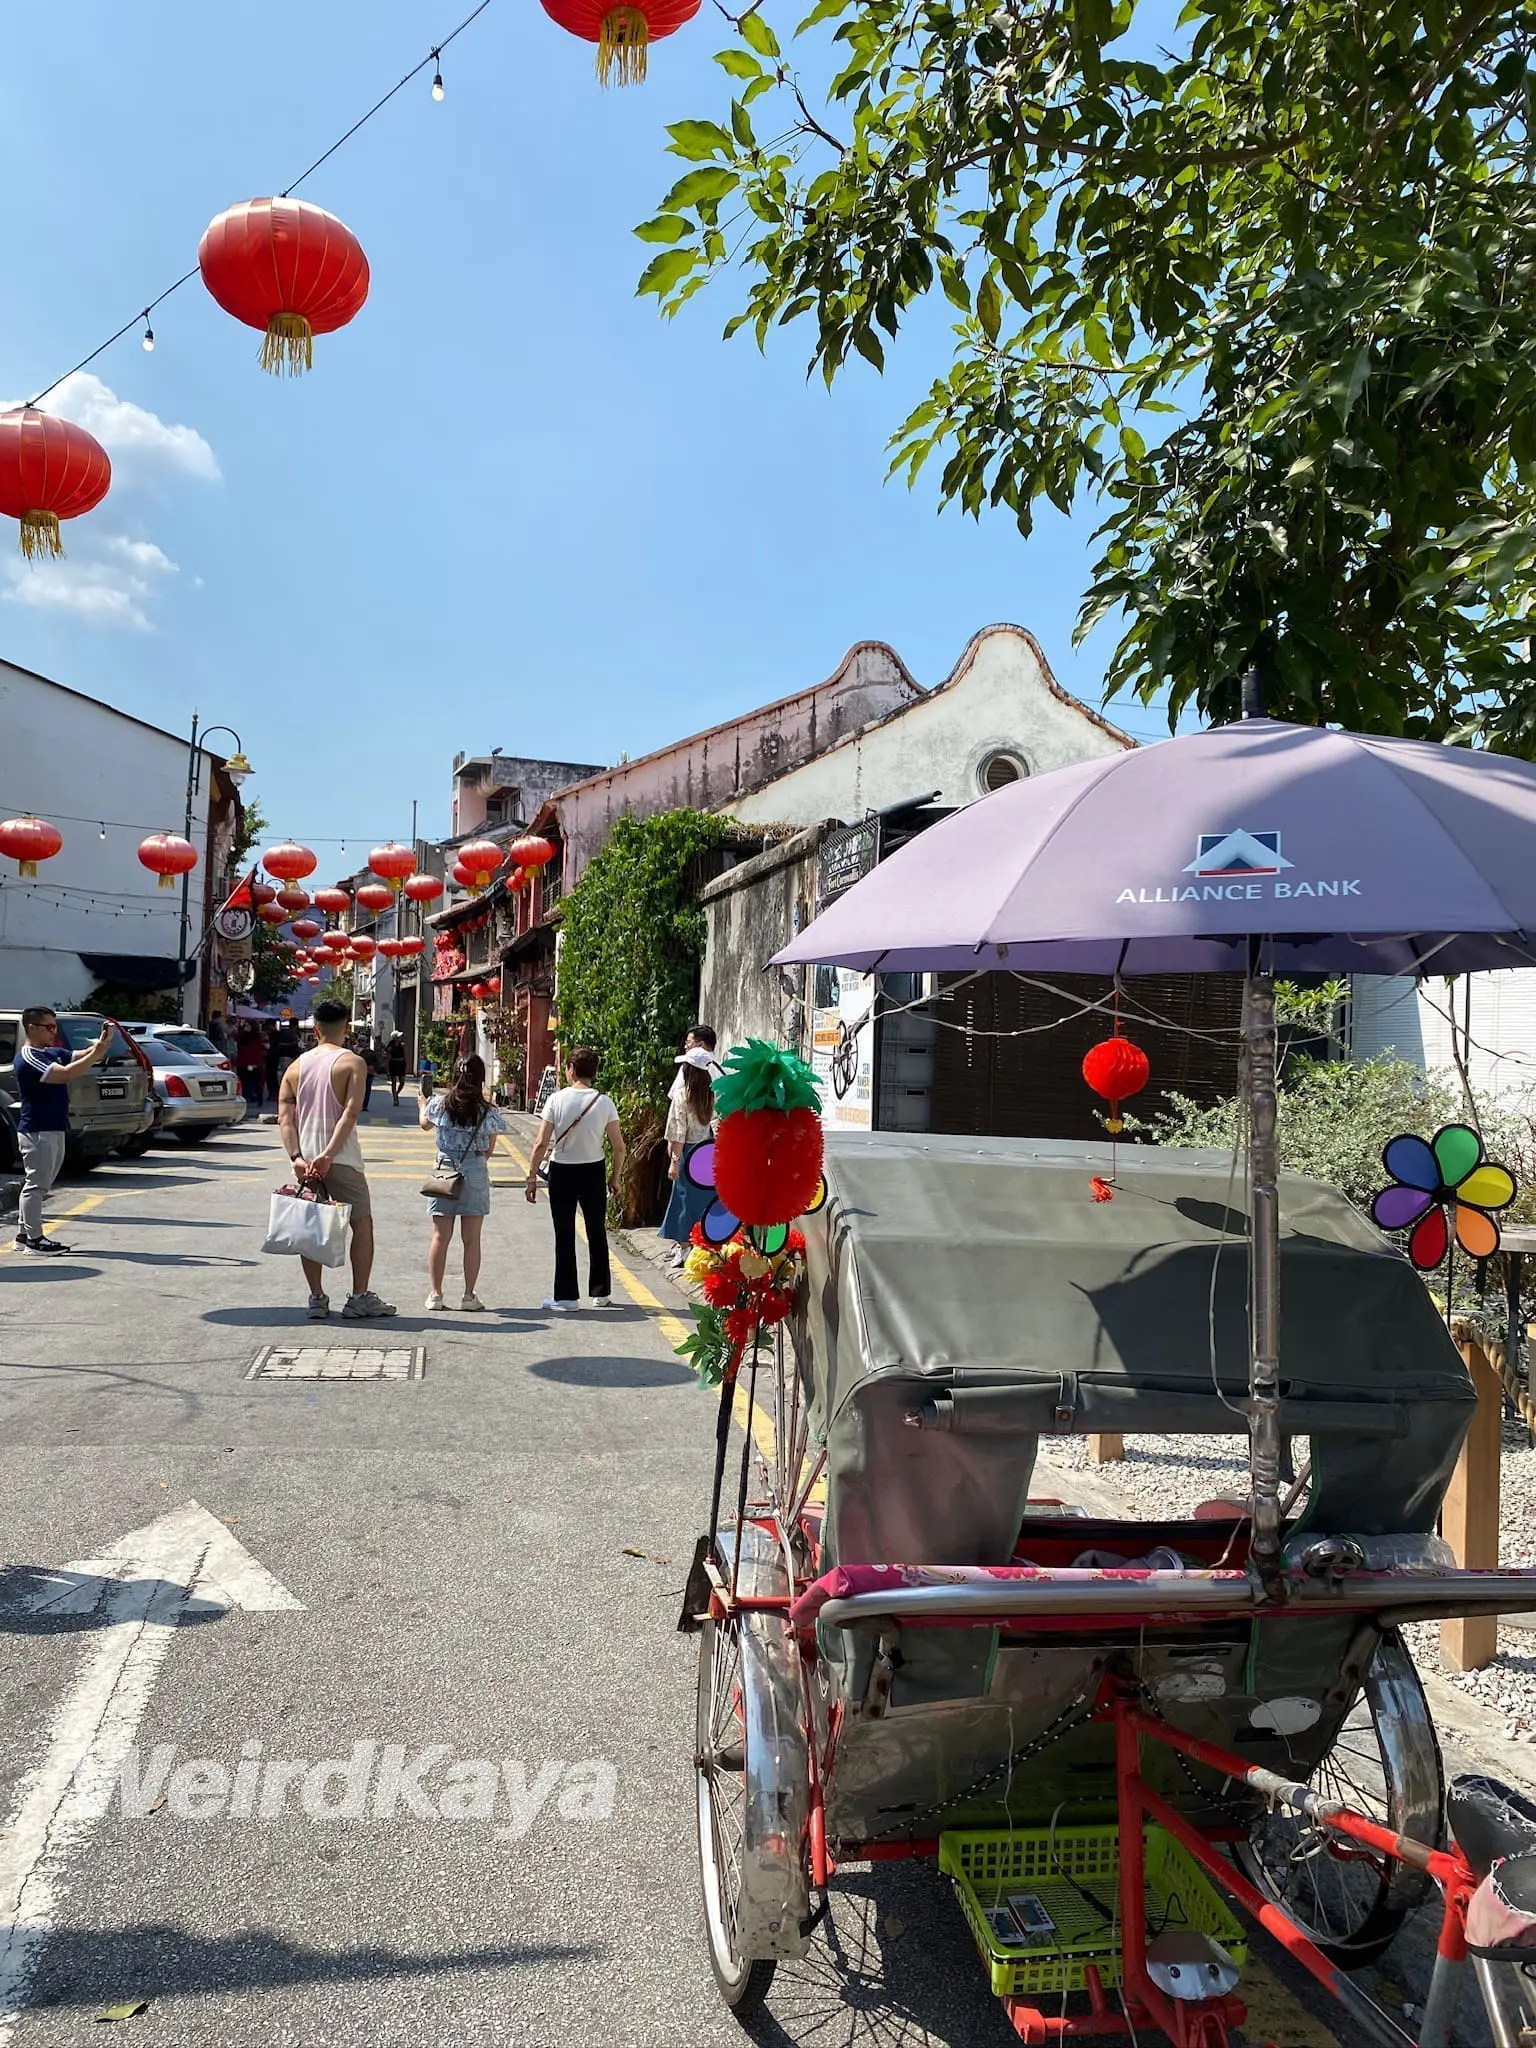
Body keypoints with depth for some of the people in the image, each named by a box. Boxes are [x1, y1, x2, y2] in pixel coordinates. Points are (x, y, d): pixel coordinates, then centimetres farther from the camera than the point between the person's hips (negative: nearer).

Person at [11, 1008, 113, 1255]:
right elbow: (65, 1074, -28)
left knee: (38, 1185, 14)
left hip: (54, 1130, 9)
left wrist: (101, 1043, -11)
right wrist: (97, 1052, -28)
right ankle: (33, 1240, 0)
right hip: (37, 1132, -9)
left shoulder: (53, 1053, 13)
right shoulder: (28, 1058, -16)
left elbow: (83, 1055, 9)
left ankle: (24, 1235, 22)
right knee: (36, 1185, -5)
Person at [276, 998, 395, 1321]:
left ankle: (317, 1298, 11)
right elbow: (350, 1112, -16)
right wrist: (328, 1154, -18)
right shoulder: (351, 1062, -5)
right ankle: (359, 1297, 6)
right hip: (341, 1160, -4)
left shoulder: (297, 1066, 10)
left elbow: (285, 1118, 1)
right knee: (362, 1223, 7)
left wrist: (297, 1157, -5)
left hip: (305, 1160, 5)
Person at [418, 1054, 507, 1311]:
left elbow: (425, 1124, 19)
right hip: (476, 1174, -1)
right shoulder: (488, 1111, -6)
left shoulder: (439, 1103, -3)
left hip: (445, 1171, 1)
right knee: (472, 1239, 5)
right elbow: (489, 1150, 3)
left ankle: (435, 1293, 10)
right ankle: (469, 1295, 8)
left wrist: (422, 1104, 40)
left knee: (440, 1237, 7)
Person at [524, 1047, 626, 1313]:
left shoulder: (557, 1099, -11)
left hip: (561, 1172, -2)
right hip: (593, 1171, 2)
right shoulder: (604, 1102, -7)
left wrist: (532, 1177, -2)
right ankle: (601, 1293, 23)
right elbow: (619, 1146, -6)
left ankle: (566, 1297, 9)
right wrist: (614, 1177, 10)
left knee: (564, 1236, 6)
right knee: (597, 1233, 16)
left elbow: (541, 1144, -12)